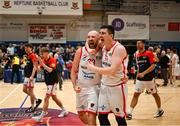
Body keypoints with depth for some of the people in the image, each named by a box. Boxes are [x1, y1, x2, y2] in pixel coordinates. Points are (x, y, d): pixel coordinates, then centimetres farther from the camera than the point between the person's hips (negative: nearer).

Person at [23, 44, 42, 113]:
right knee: (24, 89, 12)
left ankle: (32, 107, 8)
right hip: (27, 76, 10)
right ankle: (37, 100, 21)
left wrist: (32, 76, -27)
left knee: (30, 91, -3)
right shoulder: (28, 56, 14)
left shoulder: (33, 56, -14)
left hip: (31, 76, -10)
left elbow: (35, 67, -20)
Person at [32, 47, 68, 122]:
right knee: (54, 97, 17)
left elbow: (50, 70, -29)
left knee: (46, 98, -11)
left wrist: (42, 64, -31)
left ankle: (41, 116, -11)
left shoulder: (52, 60, -15)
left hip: (53, 82, -9)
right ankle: (64, 110, 31)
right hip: (48, 82, 9)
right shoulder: (44, 61, 7)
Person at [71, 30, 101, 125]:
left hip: (94, 87, -3)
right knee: (81, 114, 16)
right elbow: (74, 71, 0)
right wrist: (75, 85, -10)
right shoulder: (80, 51, -6)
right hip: (81, 87, 3)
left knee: (91, 114, -13)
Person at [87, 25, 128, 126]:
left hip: (117, 87, -7)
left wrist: (93, 68, -21)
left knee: (120, 118, 5)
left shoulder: (119, 49, -21)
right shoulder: (103, 48, 4)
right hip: (104, 86, 7)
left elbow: (112, 71, -30)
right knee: (102, 117, 7)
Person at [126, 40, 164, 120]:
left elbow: (153, 65, -18)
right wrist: (139, 73, 10)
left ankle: (160, 110, 30)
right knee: (136, 94, -3)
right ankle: (130, 113, -5)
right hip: (139, 79, 5)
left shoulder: (149, 53, -12)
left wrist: (143, 73, -24)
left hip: (149, 78, -5)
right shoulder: (137, 54, 7)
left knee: (155, 94, 12)